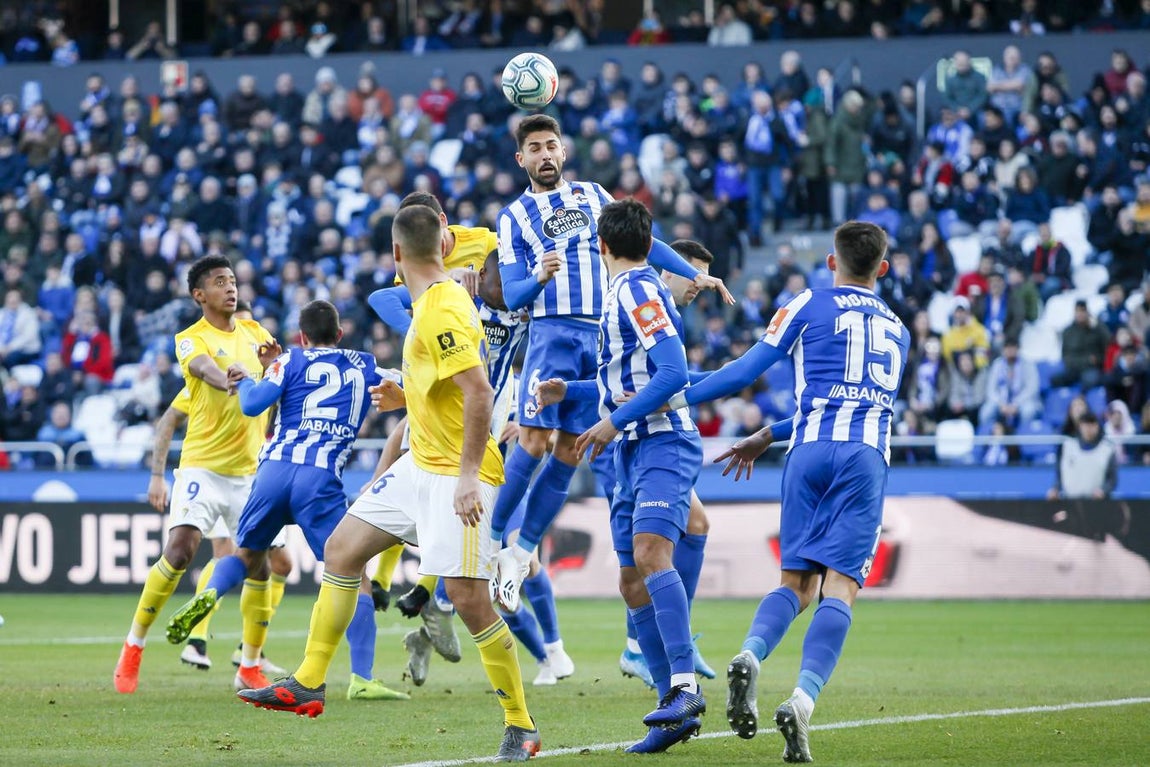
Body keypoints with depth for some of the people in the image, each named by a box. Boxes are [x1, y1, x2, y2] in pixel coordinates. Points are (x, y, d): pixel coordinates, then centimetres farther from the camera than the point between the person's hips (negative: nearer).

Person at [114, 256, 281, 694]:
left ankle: (250, 667, 11)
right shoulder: (190, 340, -5)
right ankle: (132, 649, -3)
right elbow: (208, 370, -26)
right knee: (178, 552, -17)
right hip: (203, 465, -5)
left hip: (249, 469, 5)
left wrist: (274, 364, -20)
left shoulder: (253, 331, 11)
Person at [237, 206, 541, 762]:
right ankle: (308, 685, 17)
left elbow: (479, 391, -28)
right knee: (340, 550, 11)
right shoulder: (435, 300, 9)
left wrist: (468, 476, -28)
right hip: (420, 465, 10)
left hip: (457, 475, -10)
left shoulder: (442, 311, -20)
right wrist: (408, 398, 24)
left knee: (468, 599, -14)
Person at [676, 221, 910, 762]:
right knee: (839, 588, -7)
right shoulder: (896, 331, 25)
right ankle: (803, 698, -27)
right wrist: (766, 438, 32)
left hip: (810, 452, -1)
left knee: (796, 582, 9)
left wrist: (676, 398, 10)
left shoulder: (810, 305, 12)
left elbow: (749, 369, 4)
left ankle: (749, 657, -20)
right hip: (867, 455, 1)